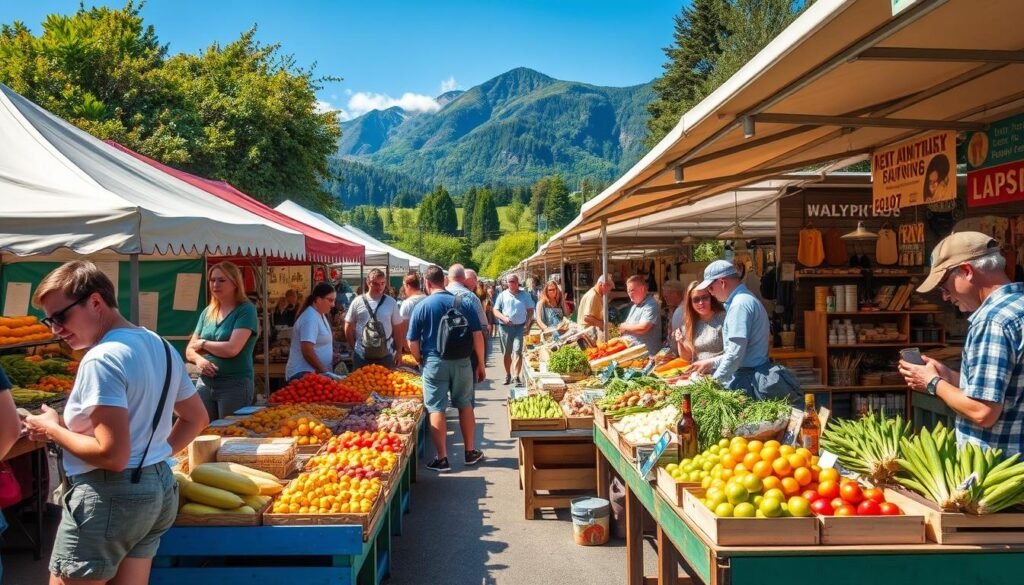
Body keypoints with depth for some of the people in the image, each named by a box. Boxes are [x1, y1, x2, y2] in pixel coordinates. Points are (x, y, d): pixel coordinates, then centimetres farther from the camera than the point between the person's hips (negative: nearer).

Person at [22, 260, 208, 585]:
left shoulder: (102, 358, -19)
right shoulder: (161, 346, 8)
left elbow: (112, 455, -24)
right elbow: (197, 418, 18)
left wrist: (53, 430, -10)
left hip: (110, 497, -9)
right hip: (160, 488, 9)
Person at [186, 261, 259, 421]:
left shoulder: (245, 310, -7)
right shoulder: (207, 312, 11)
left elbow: (232, 349, -18)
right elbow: (190, 350, 13)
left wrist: (203, 343, -3)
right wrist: (199, 360, -9)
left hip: (235, 384, -6)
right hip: (205, 384, 6)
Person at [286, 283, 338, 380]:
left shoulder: (320, 315, 13)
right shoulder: (310, 318, -17)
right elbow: (307, 351, -24)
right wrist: (324, 371, -19)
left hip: (315, 373, 9)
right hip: (304, 373, -9)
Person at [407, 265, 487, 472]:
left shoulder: (422, 306, -5)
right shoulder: (462, 303, 0)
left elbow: (413, 341, -3)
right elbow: (477, 335, -2)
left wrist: (420, 360, 15)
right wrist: (480, 363, 7)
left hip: (435, 362, -2)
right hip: (462, 361, 3)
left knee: (436, 409, 4)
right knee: (465, 405, 14)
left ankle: (442, 459, 5)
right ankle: (471, 452, 24)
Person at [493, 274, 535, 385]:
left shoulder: (525, 295, 6)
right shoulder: (503, 295, 6)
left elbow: (530, 310, 10)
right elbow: (495, 310, 6)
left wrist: (527, 324, -3)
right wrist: (504, 318, -13)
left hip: (519, 327, -1)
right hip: (505, 327, 2)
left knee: (517, 351, -11)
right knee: (506, 352, 9)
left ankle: (517, 377, -11)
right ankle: (508, 375, 25)